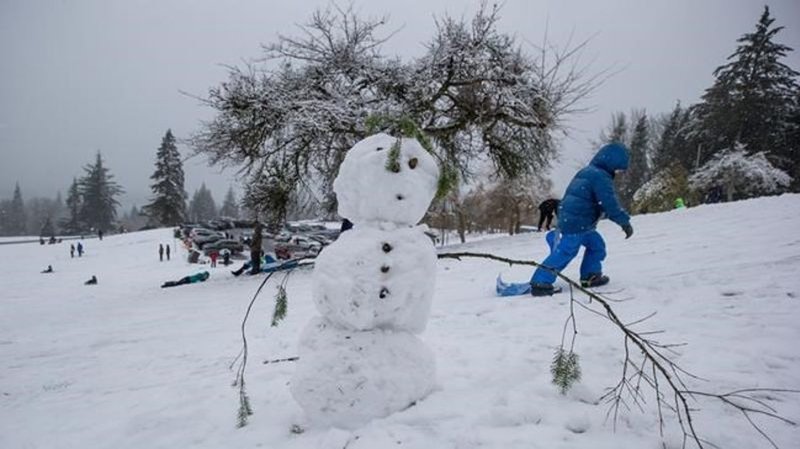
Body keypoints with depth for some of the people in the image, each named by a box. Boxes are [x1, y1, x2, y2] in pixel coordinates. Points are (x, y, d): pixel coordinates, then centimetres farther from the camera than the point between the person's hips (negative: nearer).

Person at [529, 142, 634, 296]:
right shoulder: (601, 177, -14)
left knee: (596, 245, 20)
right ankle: (539, 283, -11)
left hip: (568, 219, 10)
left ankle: (590, 276, 26)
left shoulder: (586, 172, 19)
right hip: (576, 224, -10)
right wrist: (624, 222, -11)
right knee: (564, 252, -9)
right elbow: (609, 203, -18)